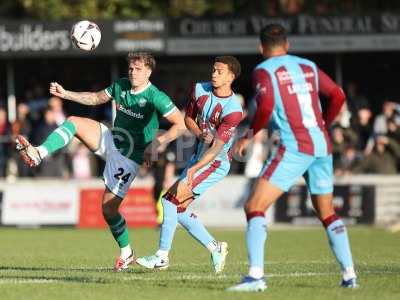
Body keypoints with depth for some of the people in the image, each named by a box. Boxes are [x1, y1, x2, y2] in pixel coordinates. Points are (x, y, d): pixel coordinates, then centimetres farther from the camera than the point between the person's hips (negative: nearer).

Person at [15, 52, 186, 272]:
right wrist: (66, 94, 9)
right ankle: (38, 154, -23)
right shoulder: (120, 86, 2)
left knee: (109, 207, -8)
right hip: (111, 139, 7)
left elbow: (180, 124, -20)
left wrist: (155, 144, -27)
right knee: (73, 122, -13)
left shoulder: (155, 97, -18)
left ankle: (126, 253, 11)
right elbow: (96, 98, 18)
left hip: (130, 155, -6)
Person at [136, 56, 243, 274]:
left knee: (172, 198, -18)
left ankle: (162, 256, -14)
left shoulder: (233, 110, -20)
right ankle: (215, 249, 20)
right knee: (179, 209, 7)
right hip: (199, 156, 8)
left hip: (215, 163, -8)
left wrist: (193, 169, -34)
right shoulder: (199, 90, 0)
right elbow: (188, 118, 15)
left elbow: (217, 146, -25)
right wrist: (200, 134, -8)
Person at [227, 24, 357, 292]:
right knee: (328, 214, 20)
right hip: (323, 145, 6)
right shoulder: (308, 66, 16)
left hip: (295, 147, -6)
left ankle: (256, 276, -20)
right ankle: (350, 275, 16)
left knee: (255, 207, -6)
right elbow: (338, 96, 15)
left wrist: (248, 136, -6)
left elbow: (266, 106, -18)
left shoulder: (264, 71, -1)